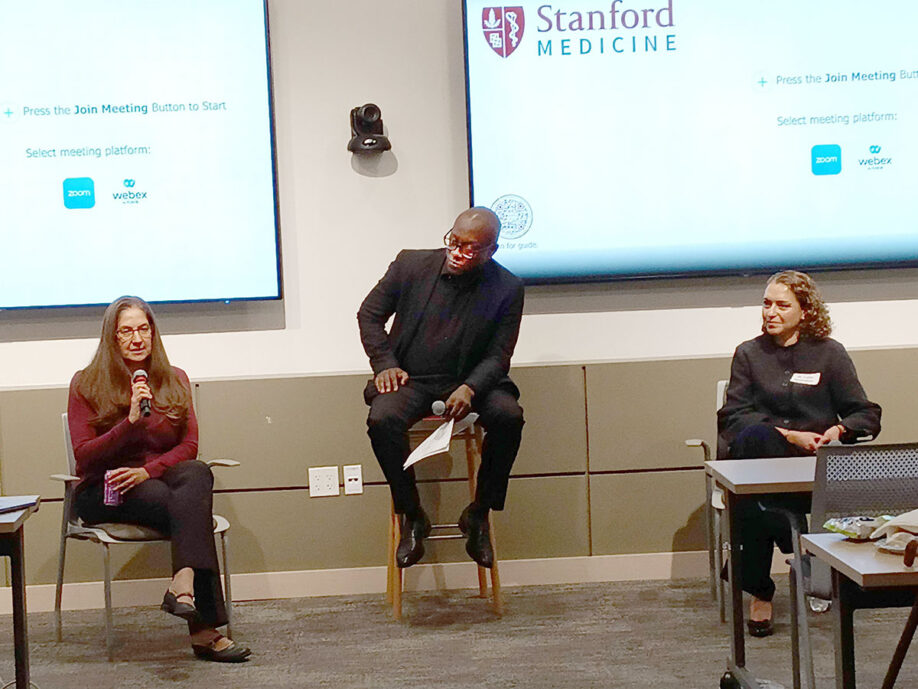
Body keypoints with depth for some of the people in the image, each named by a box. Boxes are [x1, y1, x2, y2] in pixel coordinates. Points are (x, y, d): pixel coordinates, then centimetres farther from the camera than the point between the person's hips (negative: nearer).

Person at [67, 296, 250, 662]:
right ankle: (204, 627, -41)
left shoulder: (175, 380, 12)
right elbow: (84, 457, -5)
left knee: (197, 473, -34)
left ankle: (182, 585, -48)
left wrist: (147, 471, -15)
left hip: (158, 482, 3)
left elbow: (189, 446, 5)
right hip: (105, 494, -3)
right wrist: (131, 420, -20)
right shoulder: (87, 384, 2)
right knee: (193, 508, -33)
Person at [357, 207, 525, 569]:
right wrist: (385, 363, -6)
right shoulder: (412, 264, -1)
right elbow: (369, 314, 9)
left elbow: (498, 355, -2)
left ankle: (478, 514, -10)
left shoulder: (507, 288, -3)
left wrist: (470, 388, -22)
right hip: (410, 380, 0)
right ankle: (412, 516, -11)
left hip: (468, 383, 0)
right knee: (381, 420, -32)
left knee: (509, 416, -30)